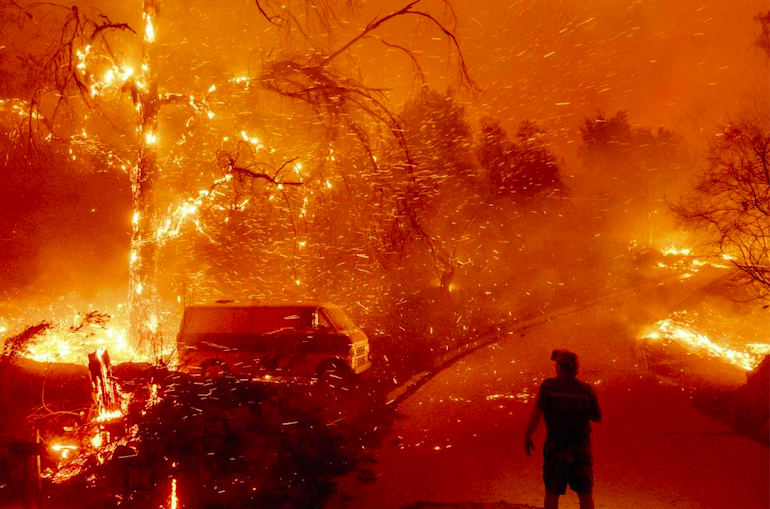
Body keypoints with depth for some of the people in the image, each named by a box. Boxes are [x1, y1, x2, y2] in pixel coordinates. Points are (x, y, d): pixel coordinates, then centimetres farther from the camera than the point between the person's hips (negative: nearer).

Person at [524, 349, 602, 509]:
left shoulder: (548, 386, -10)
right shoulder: (587, 389, -3)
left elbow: (536, 413, -15)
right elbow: (598, 418, 5)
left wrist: (527, 437, -4)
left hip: (556, 446, -2)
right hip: (582, 447, 2)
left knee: (552, 492, 9)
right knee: (585, 493, 11)